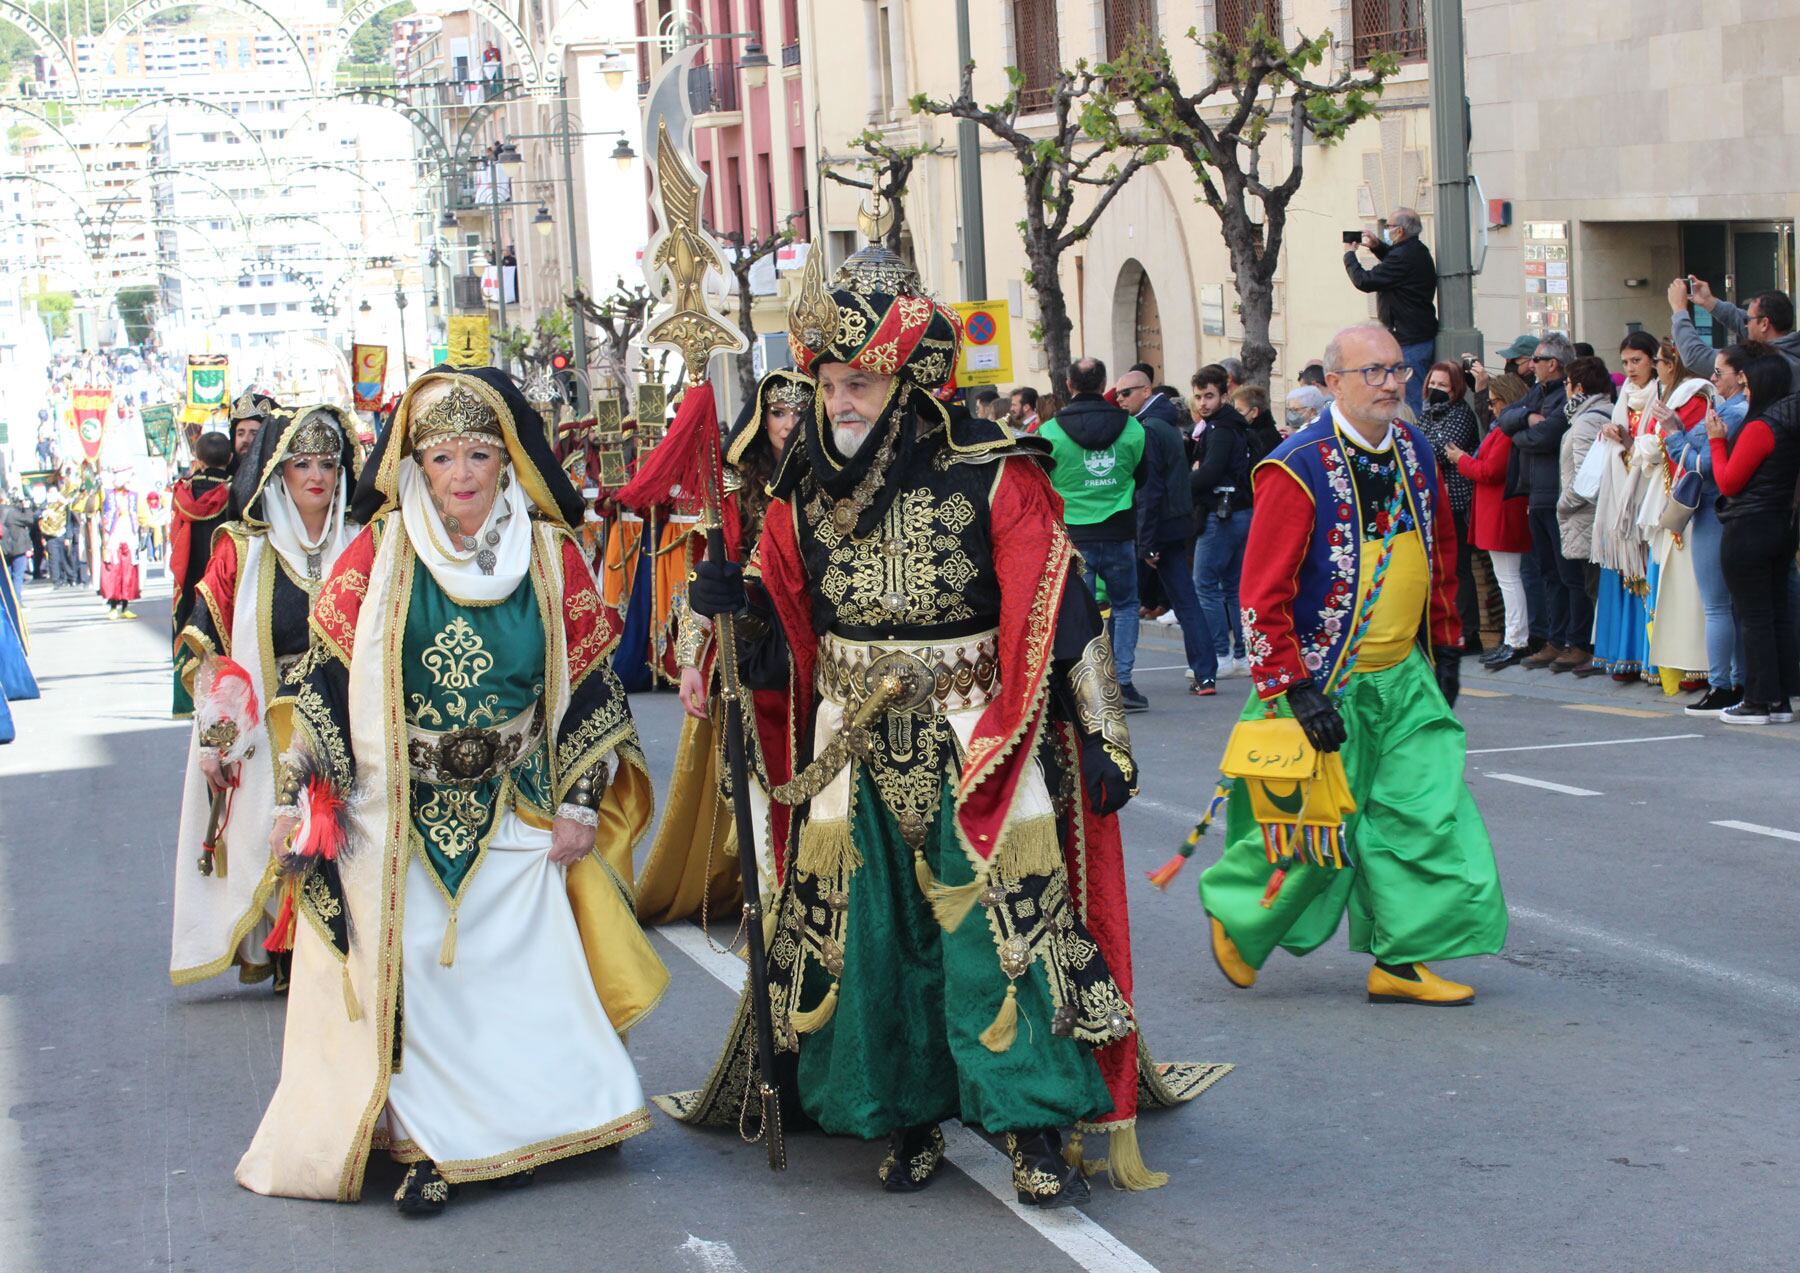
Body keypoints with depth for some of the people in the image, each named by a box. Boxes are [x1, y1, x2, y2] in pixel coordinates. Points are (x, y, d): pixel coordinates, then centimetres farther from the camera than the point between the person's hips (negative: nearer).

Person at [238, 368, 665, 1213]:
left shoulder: (550, 557, 0)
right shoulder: (380, 553, -3)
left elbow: (588, 682, 5)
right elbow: (323, 676, 0)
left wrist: (578, 802, 2)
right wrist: (300, 797, -3)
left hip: (512, 815, 1)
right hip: (396, 816, -1)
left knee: (518, 969, -1)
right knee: (410, 973, -2)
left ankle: (506, 1130, 13)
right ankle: (426, 1144, 7)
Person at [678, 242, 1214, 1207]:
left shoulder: (993, 477, -9)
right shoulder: (807, 490, 5)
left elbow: (1059, 617, -8)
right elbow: (786, 615, 14)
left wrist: (1102, 738, -10)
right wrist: (735, 600, -9)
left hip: (979, 748, -4)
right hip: (858, 755, 4)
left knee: (1002, 933, -7)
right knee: (871, 935, 7)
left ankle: (1037, 1134, -1)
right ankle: (906, 1120, 20)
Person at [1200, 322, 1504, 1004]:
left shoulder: (1414, 450, 4)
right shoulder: (1298, 469, -18)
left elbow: (1440, 556, 19)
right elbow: (1261, 595, -18)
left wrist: (1445, 646, 19)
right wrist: (1294, 689, -21)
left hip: (1405, 676, 7)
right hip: (1326, 685, -6)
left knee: (1428, 813, 1)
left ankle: (1401, 960, 9)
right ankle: (1235, 910, 28)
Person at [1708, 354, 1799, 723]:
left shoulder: (1759, 429, -17)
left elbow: (1728, 483, -13)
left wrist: (1717, 440, -2)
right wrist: (1724, 439, 13)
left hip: (1748, 530, -9)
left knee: (1755, 617, -4)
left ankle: (1760, 701, -1)